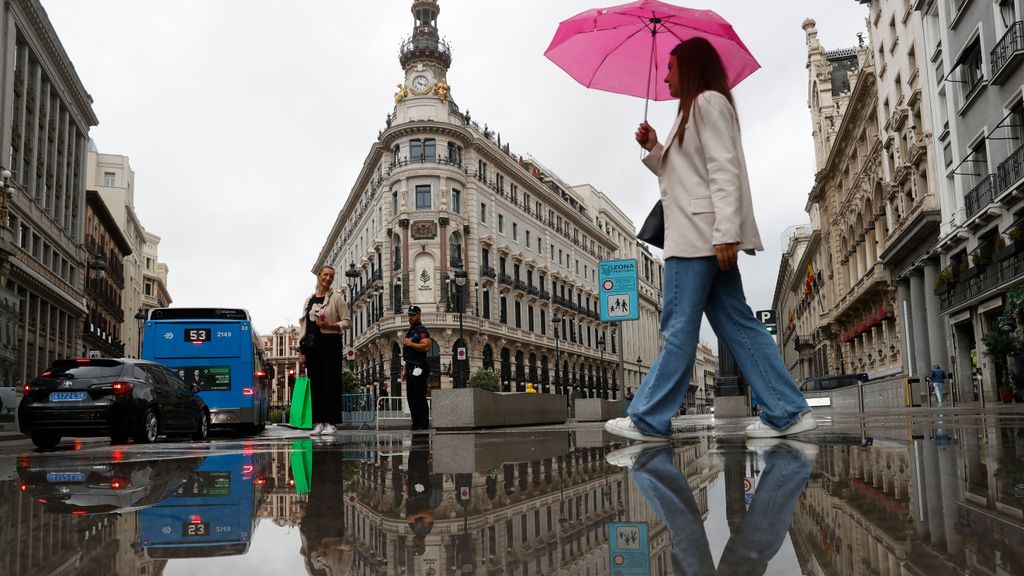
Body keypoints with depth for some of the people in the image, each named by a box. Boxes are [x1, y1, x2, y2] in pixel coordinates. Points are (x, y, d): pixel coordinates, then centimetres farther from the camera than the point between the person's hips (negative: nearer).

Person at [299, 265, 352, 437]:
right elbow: (303, 325, 16)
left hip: (330, 344, -4)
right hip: (312, 345, 4)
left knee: (330, 382, -5)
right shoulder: (309, 299, 15)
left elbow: (347, 322, 0)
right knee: (315, 383, 4)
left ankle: (331, 423, -2)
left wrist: (329, 325, -17)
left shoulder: (337, 297, 3)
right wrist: (301, 351, 10)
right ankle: (319, 422, 10)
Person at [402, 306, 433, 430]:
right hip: (411, 368, 10)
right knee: (411, 397, 10)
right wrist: (404, 369, 20)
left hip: (419, 367, -10)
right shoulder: (410, 331, 22)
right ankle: (416, 423, 15)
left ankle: (423, 424, -8)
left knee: (419, 397, -10)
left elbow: (426, 346, -23)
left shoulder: (421, 330, -7)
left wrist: (410, 344, -18)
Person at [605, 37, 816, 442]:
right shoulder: (693, 111, 26)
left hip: (701, 235, -10)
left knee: (680, 328, -7)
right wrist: (653, 148, 15)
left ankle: (650, 420, -1)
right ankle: (788, 412, 4)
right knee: (736, 325, 5)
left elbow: (724, 170, -15)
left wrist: (726, 232, -23)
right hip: (698, 236, 10)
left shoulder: (708, 100, -3)